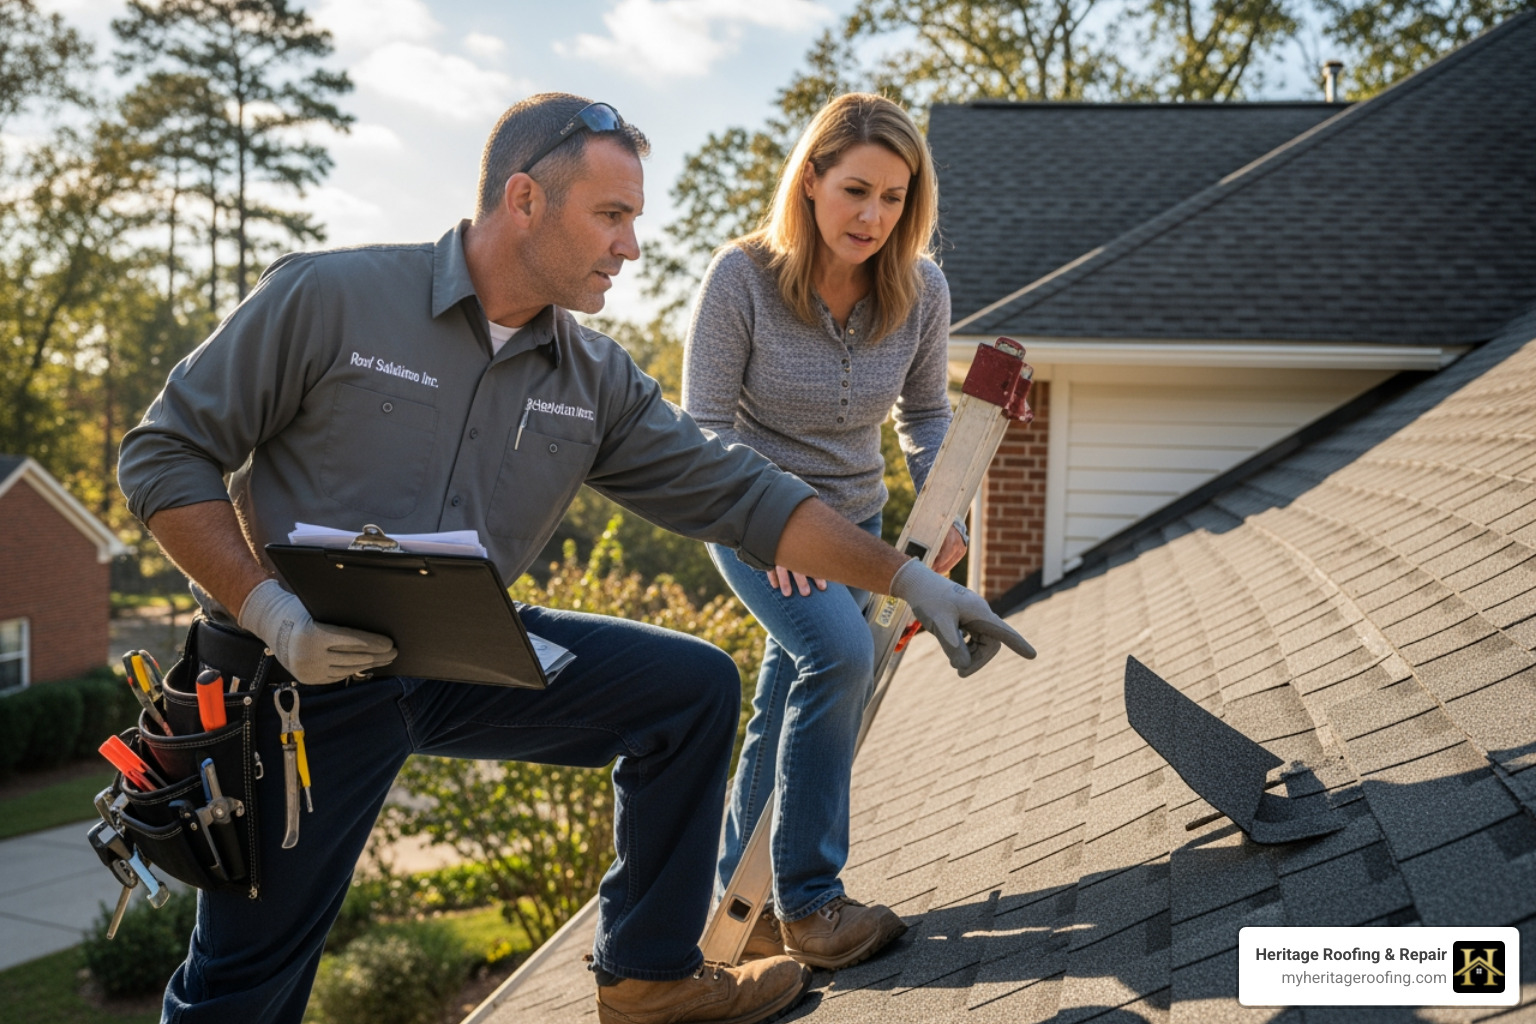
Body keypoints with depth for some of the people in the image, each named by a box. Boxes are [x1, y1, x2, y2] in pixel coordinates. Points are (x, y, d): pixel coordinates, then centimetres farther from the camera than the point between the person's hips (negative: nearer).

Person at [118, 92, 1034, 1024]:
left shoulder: (597, 382, 0)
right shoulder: (327, 298, -13)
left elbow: (736, 493, 0)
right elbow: (163, 455, -9)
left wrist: (907, 577, -5)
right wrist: (267, 610, -21)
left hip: (465, 662, 5)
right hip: (302, 675, -4)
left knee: (694, 686, -3)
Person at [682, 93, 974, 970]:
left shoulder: (922, 290, -9)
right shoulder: (743, 277, -20)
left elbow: (927, 413, 6)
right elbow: (706, 423, -15)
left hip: (852, 519, 5)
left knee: (787, 716, 10)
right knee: (839, 651, -28)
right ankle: (807, 899, -14)